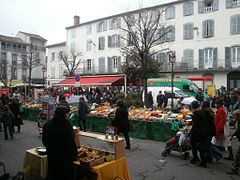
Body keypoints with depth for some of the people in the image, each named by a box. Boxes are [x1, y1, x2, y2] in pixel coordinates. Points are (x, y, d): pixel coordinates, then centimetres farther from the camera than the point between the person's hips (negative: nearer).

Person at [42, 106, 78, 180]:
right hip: (65, 157, -7)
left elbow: (44, 141, 11)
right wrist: (74, 155, -10)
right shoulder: (66, 125, -23)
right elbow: (71, 143, -22)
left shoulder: (47, 124, 0)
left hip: (51, 156, 7)